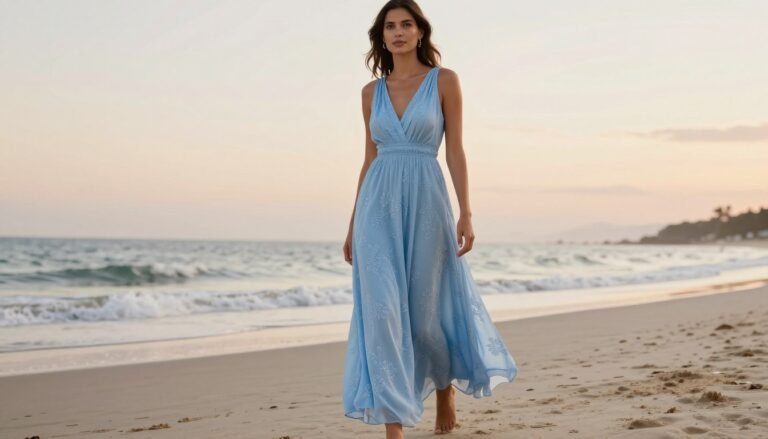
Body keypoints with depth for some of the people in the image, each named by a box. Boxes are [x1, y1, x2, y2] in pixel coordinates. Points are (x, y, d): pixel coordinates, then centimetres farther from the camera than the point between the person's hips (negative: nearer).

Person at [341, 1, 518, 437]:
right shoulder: (372, 91, 11)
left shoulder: (445, 80, 2)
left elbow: (455, 150, -2)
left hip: (426, 202, -2)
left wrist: (466, 214, -10)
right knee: (383, 312, -9)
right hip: (379, 206, 2)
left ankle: (446, 389, 38)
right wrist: (354, 222, 13)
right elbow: (371, 158, 14)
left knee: (427, 311, 7)